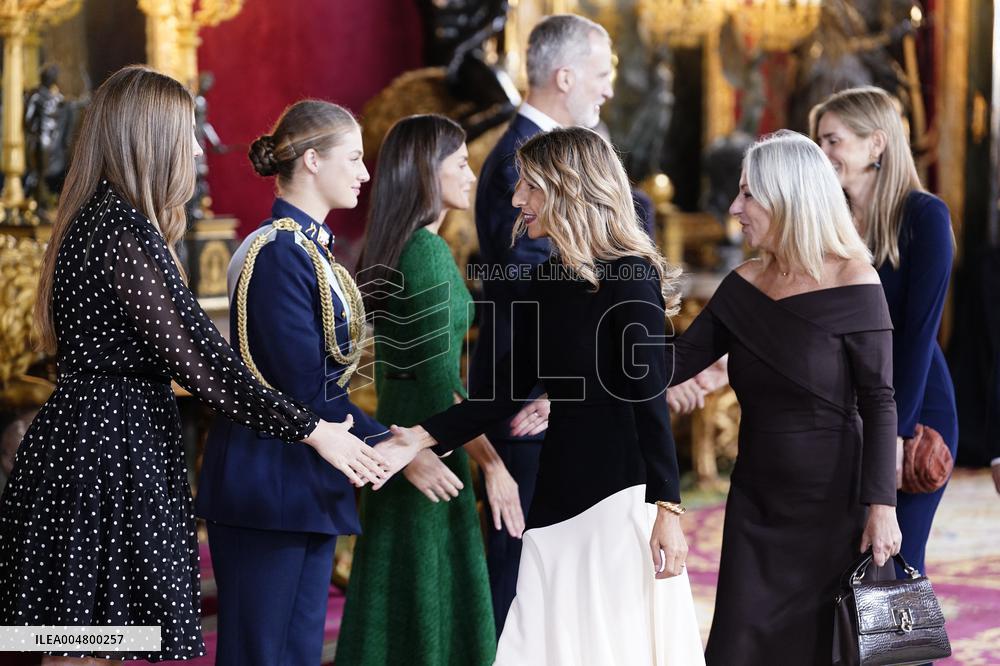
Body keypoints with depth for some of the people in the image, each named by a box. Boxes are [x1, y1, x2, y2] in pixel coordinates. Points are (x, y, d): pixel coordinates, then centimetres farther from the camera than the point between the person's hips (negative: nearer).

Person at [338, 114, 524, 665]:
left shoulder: (387, 251, 11)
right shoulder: (428, 251, -16)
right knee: (434, 605, -3)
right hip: (430, 444, -9)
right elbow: (439, 378, -20)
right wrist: (492, 464, -18)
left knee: (394, 608, 13)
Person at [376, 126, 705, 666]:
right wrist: (424, 438, 4)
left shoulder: (630, 277, -10)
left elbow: (650, 401, -14)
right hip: (561, 490, 8)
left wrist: (666, 508, -18)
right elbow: (508, 390, 14)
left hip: (620, 493, -8)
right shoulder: (547, 281, 12)